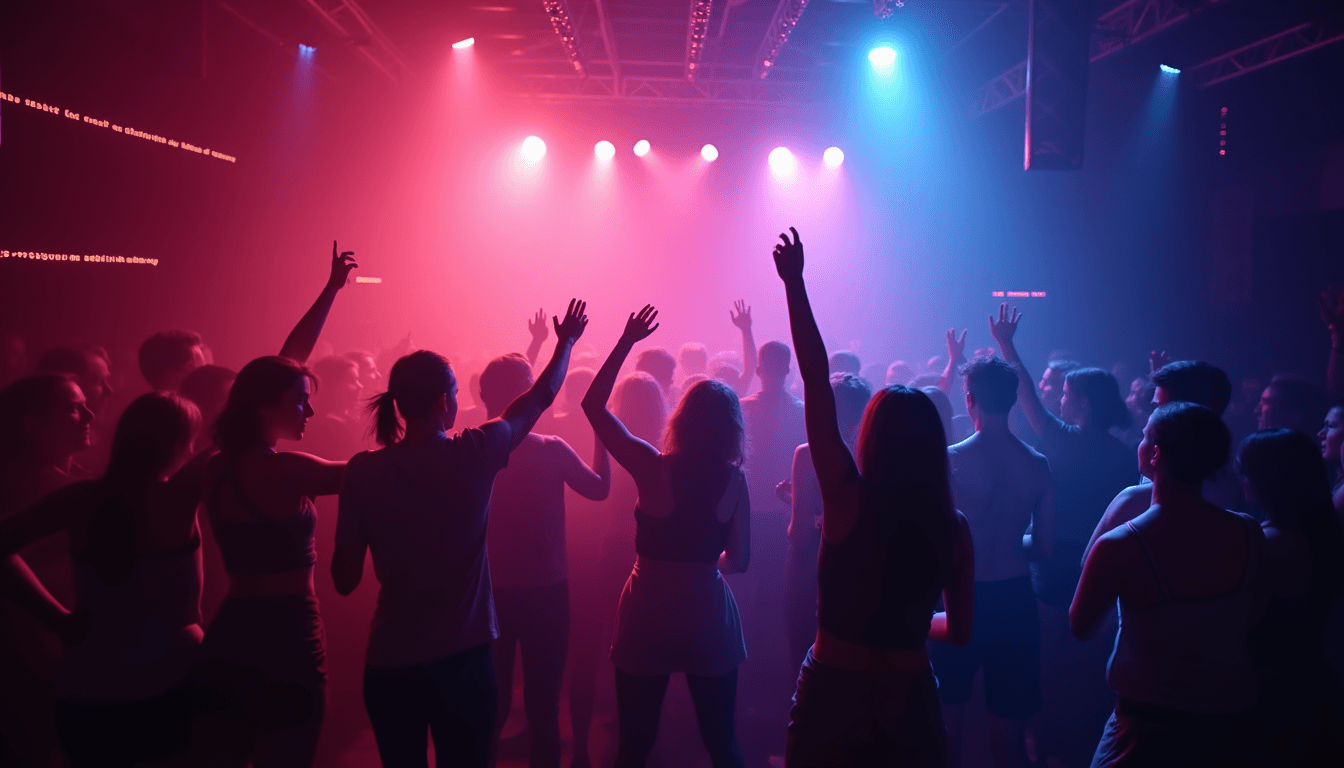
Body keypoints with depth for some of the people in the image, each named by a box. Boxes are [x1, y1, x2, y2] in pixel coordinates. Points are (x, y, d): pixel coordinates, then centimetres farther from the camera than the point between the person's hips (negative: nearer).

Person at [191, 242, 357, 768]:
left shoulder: (220, 465, 5)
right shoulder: (282, 470, -18)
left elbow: (281, 365, 9)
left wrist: (331, 290, 14)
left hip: (228, 639, 8)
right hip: (283, 643, -8)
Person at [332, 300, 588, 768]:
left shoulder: (364, 471, -9)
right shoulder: (474, 453, -11)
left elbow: (345, 580, -2)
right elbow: (542, 396, 7)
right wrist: (566, 341, 24)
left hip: (389, 661, 1)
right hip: (463, 656, -1)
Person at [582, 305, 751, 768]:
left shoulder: (653, 467, -11)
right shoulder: (734, 478, -7)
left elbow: (593, 406, -4)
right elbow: (739, 560, -1)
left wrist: (626, 342, -4)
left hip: (648, 612, -1)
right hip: (708, 612, 1)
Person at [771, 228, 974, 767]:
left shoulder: (848, 500, -16)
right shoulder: (953, 526, -8)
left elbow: (815, 382, -14)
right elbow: (960, 631, 2)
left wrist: (794, 283, -11)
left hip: (833, 696, -2)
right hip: (910, 702, 2)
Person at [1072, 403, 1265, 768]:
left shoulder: (1119, 547, -24)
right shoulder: (1250, 534, -12)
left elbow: (1080, 628, -8)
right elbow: (1250, 620, 5)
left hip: (1152, 724, -4)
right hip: (1232, 721, 4)